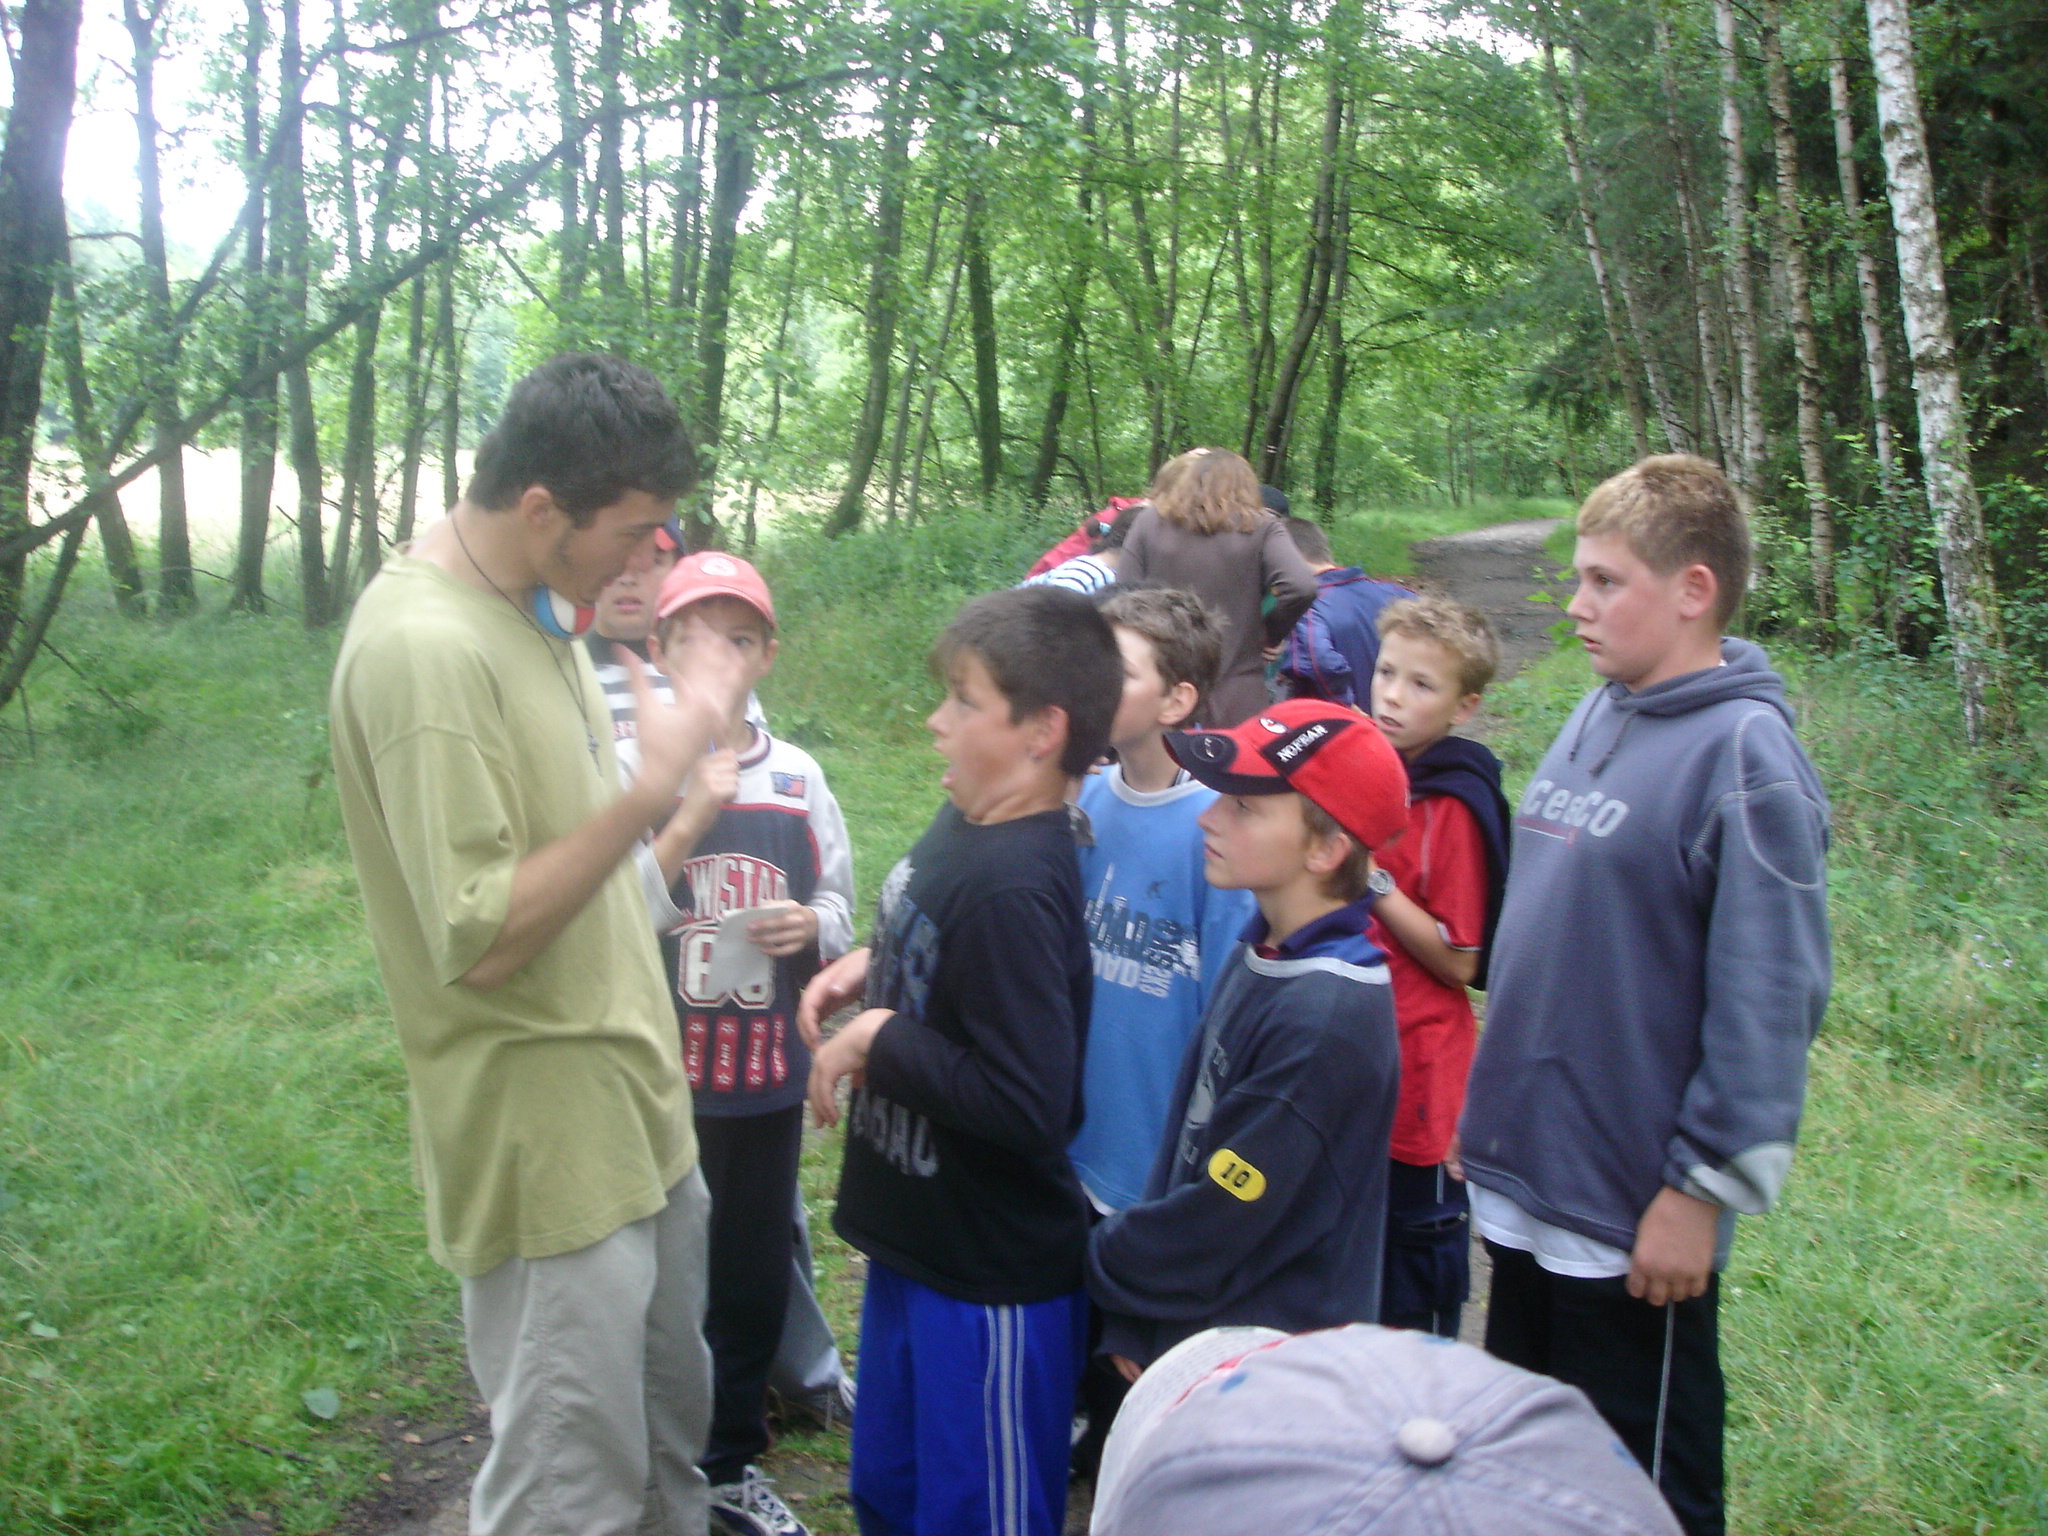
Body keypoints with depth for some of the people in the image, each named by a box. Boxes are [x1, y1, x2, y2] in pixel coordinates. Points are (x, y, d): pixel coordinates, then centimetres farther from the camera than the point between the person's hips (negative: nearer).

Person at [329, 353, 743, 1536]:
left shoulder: (538, 604, 6)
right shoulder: (424, 648, -23)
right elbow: (482, 937, -25)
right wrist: (654, 783, -25)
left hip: (637, 1110, 9)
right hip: (550, 1144, -9)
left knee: (671, 1436, 22)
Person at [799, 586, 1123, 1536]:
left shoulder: (1013, 886, -28)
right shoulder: (963, 822, 0)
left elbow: (1028, 1106, -32)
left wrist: (877, 1040, -22)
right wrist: (868, 968, 2)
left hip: (992, 1280, -9)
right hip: (914, 1243, 9)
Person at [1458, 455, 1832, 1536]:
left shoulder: (1744, 756, -18)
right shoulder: (1594, 720, 6)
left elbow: (1770, 1001, -20)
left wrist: (1702, 1190, -18)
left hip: (1637, 1215, -8)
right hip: (1524, 1179, 8)